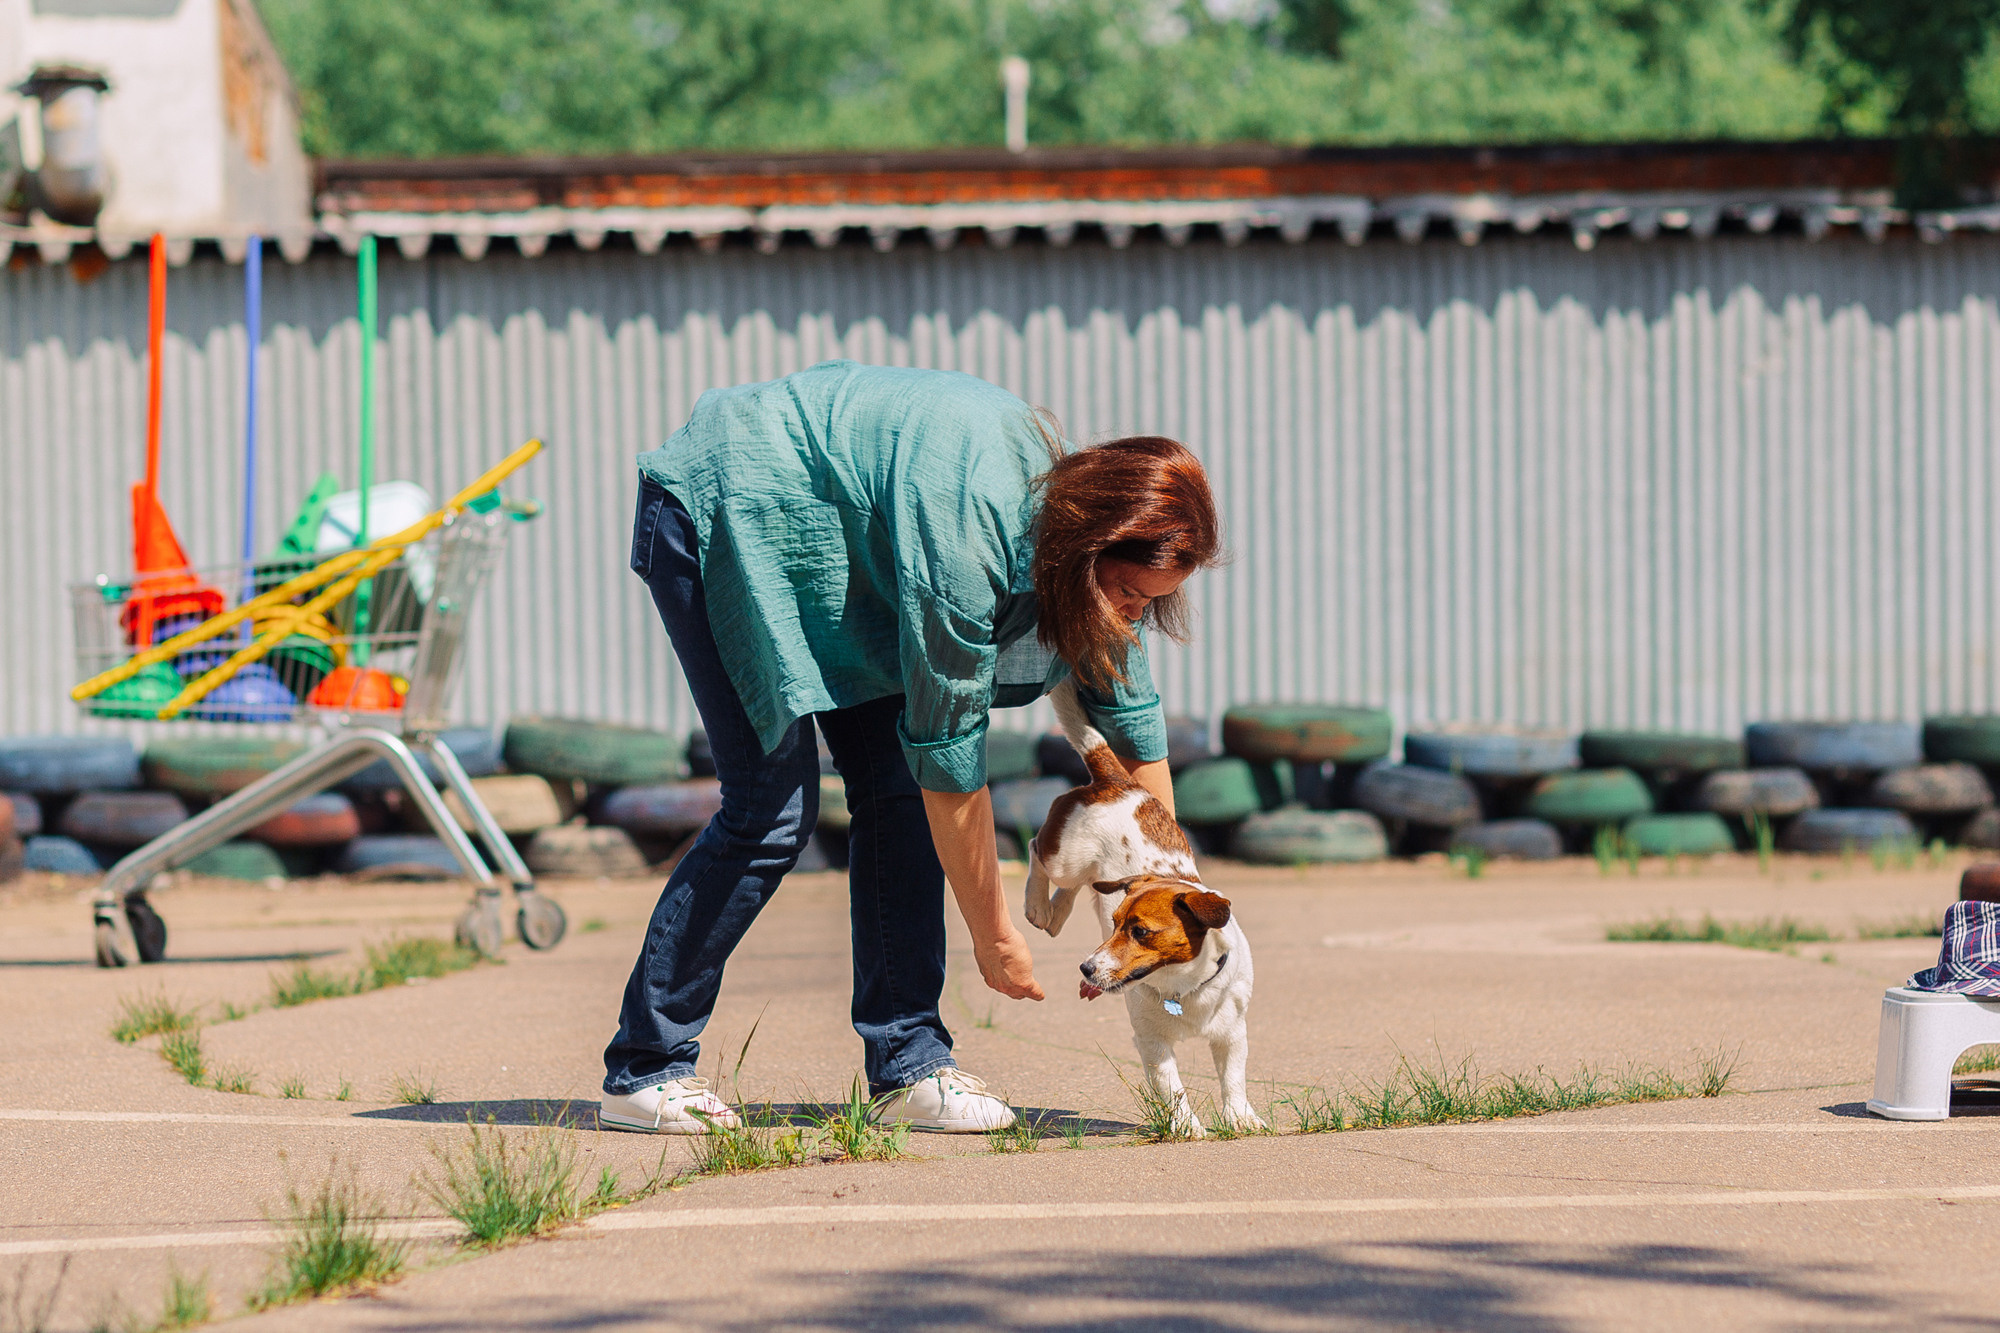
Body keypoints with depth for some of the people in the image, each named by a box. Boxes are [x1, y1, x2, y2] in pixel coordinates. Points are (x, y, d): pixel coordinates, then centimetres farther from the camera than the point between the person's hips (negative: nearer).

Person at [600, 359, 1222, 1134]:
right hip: (723, 512, -8)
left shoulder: (1081, 502, -13)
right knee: (773, 808, -14)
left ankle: (907, 1067, -2)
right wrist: (994, 936, -19)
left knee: (897, 789, -4)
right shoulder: (965, 537, -37)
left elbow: (1131, 709, -1)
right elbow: (950, 751, -29)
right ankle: (641, 1069, -6)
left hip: (846, 546, 8)